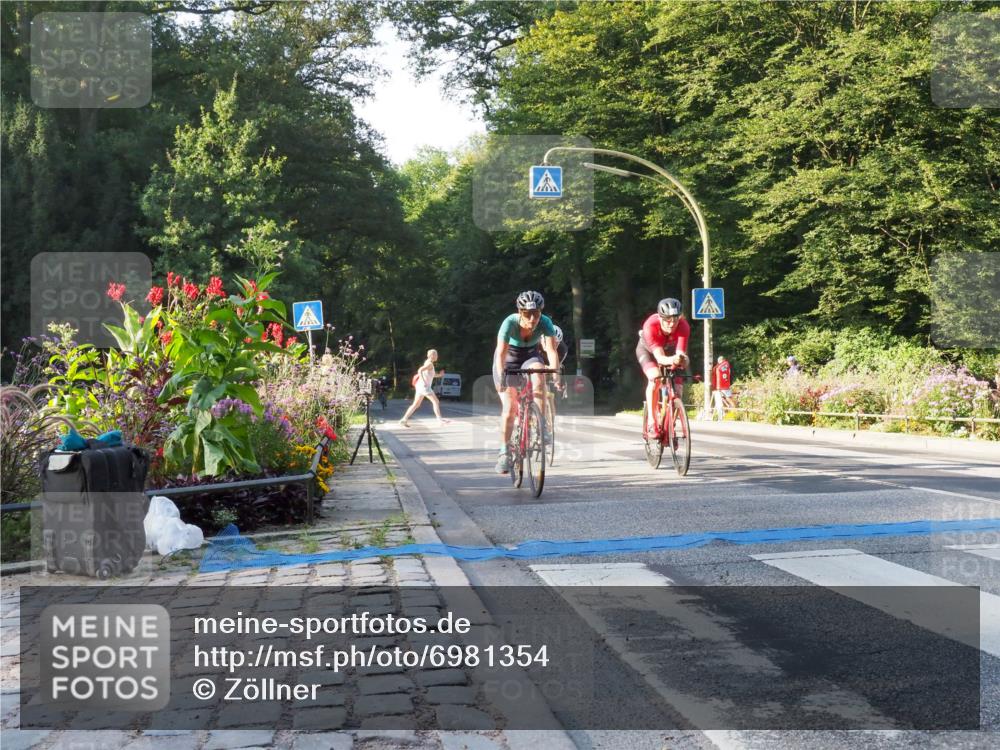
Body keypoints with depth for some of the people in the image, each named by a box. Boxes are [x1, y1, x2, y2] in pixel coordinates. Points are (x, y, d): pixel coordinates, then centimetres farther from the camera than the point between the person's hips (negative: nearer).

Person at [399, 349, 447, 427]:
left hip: (420, 386, 10)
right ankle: (439, 420, -10)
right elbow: (420, 371, -23)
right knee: (436, 401, -6)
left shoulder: (428, 363, 19)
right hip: (424, 386, -10)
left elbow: (432, 375, 31)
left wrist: (439, 374, 14)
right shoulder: (429, 363, -10)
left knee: (416, 405, 9)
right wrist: (424, 382, -27)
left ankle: (404, 419, 5)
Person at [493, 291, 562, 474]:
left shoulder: (545, 323, -27)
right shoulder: (510, 323, -32)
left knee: (538, 377, -33)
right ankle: (504, 453, 2)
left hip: (530, 357, 2)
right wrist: (501, 376, -52)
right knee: (509, 408, -10)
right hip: (508, 360, -2)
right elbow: (501, 353, -38)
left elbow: (551, 350, -33)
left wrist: (556, 374, -48)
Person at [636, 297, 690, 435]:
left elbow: (681, 354, -42)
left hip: (669, 349, 2)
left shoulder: (683, 326, -35)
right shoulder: (651, 325, -41)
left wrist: (682, 359, -65)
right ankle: (651, 422, -24)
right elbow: (659, 357, -47)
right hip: (647, 350, -2)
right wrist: (671, 360, -68)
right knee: (654, 377, -28)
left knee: (676, 383, -14)